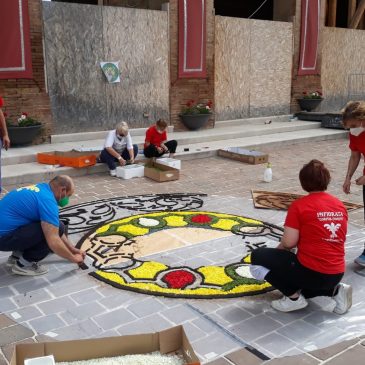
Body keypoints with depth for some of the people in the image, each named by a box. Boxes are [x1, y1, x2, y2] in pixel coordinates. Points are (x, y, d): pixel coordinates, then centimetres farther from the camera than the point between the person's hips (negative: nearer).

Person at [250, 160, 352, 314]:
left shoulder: (299, 205, -12)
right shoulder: (340, 205, 7)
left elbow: (289, 242, -13)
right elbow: (337, 240, 16)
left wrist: (279, 248, 10)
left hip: (310, 271, -7)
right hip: (337, 274, 7)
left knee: (257, 257, 5)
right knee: (301, 284, 38)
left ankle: (294, 297, -1)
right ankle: (335, 290, 12)